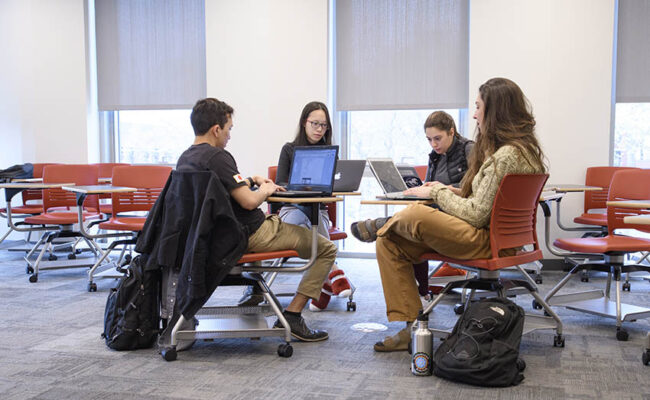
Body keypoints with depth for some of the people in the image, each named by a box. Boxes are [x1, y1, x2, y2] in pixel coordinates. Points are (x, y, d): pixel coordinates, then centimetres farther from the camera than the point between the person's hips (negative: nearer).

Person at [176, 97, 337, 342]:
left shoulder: (184, 159, 6)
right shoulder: (216, 156, -22)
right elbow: (249, 201, -26)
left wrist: (251, 180, 17)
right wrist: (265, 190, -6)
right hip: (248, 236, -10)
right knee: (326, 249, -1)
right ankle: (292, 316, -5)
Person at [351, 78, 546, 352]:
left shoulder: (507, 156, -19)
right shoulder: (516, 149, 15)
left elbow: (476, 215, -21)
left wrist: (437, 192, -8)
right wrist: (444, 190, 9)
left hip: (489, 241, -11)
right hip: (486, 233, 11)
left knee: (415, 215, -31)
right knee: (389, 244, 0)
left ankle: (384, 225, 6)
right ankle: (409, 328, 2)